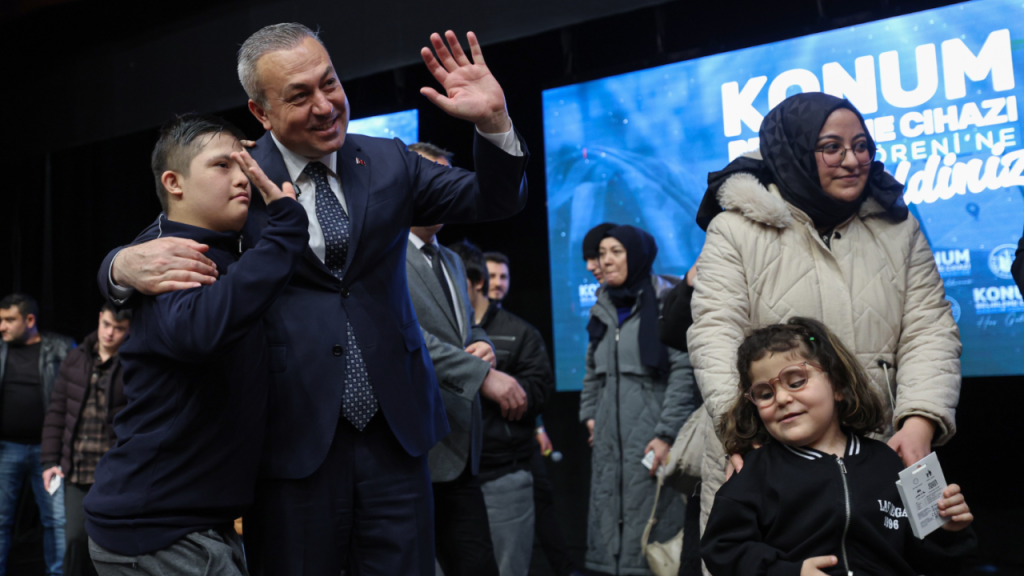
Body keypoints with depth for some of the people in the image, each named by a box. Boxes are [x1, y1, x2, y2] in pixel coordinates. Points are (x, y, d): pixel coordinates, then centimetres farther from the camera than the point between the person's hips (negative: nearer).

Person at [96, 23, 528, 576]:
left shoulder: (388, 162, 6)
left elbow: (494, 201, 10)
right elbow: (148, 249, -1)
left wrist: (494, 121, -9)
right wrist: (127, 266, -26)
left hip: (395, 429, 3)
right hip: (293, 434, -2)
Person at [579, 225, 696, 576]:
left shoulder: (664, 303, -6)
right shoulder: (603, 311, 16)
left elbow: (683, 372, -12)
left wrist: (667, 434, -15)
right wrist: (590, 415, 14)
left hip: (650, 437, -7)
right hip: (610, 438, 7)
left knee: (652, 519, -7)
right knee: (610, 519, 6)